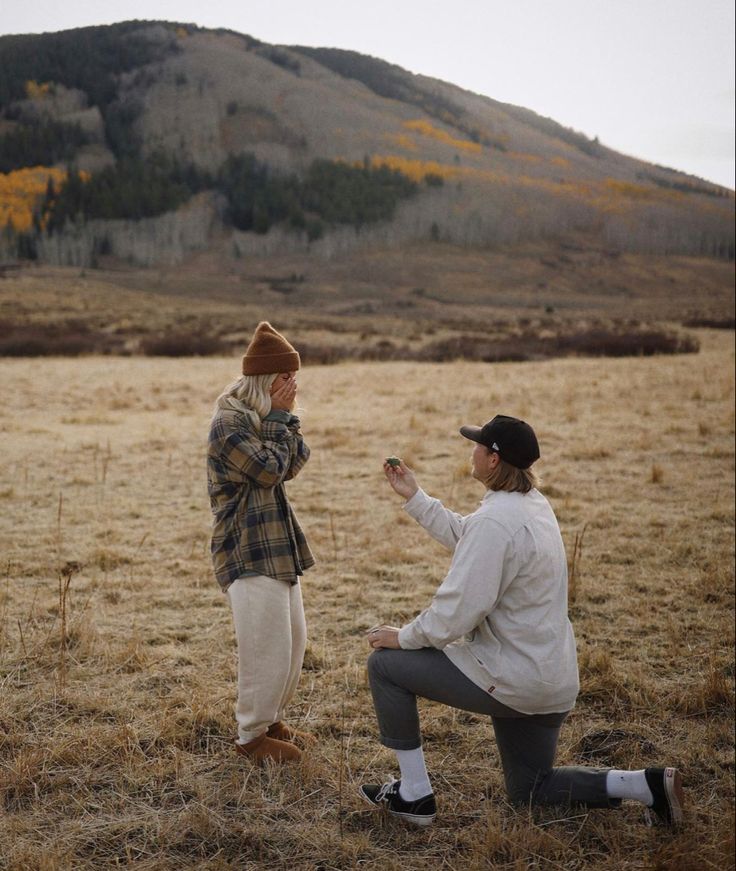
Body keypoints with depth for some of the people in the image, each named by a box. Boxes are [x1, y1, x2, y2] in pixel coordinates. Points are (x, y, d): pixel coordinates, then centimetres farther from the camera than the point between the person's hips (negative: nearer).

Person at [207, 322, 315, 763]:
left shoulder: (264, 416, 13)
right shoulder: (229, 422, -14)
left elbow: (296, 463, 6)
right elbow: (270, 469, -18)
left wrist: (286, 418, -3)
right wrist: (281, 417, -12)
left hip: (278, 545, 10)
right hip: (249, 550, -9)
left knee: (294, 640, 16)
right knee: (267, 645, -5)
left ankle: (272, 719, 31)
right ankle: (251, 736, 11)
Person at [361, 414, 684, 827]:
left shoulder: (495, 521, -25)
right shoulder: (532, 502, 6)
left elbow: (457, 611, -25)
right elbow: (462, 536, 21)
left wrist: (403, 637, -9)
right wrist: (414, 496, 21)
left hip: (510, 678, -10)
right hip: (552, 680, 10)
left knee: (385, 664, 2)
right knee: (528, 790, 25)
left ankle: (415, 794, 9)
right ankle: (645, 784, 10)